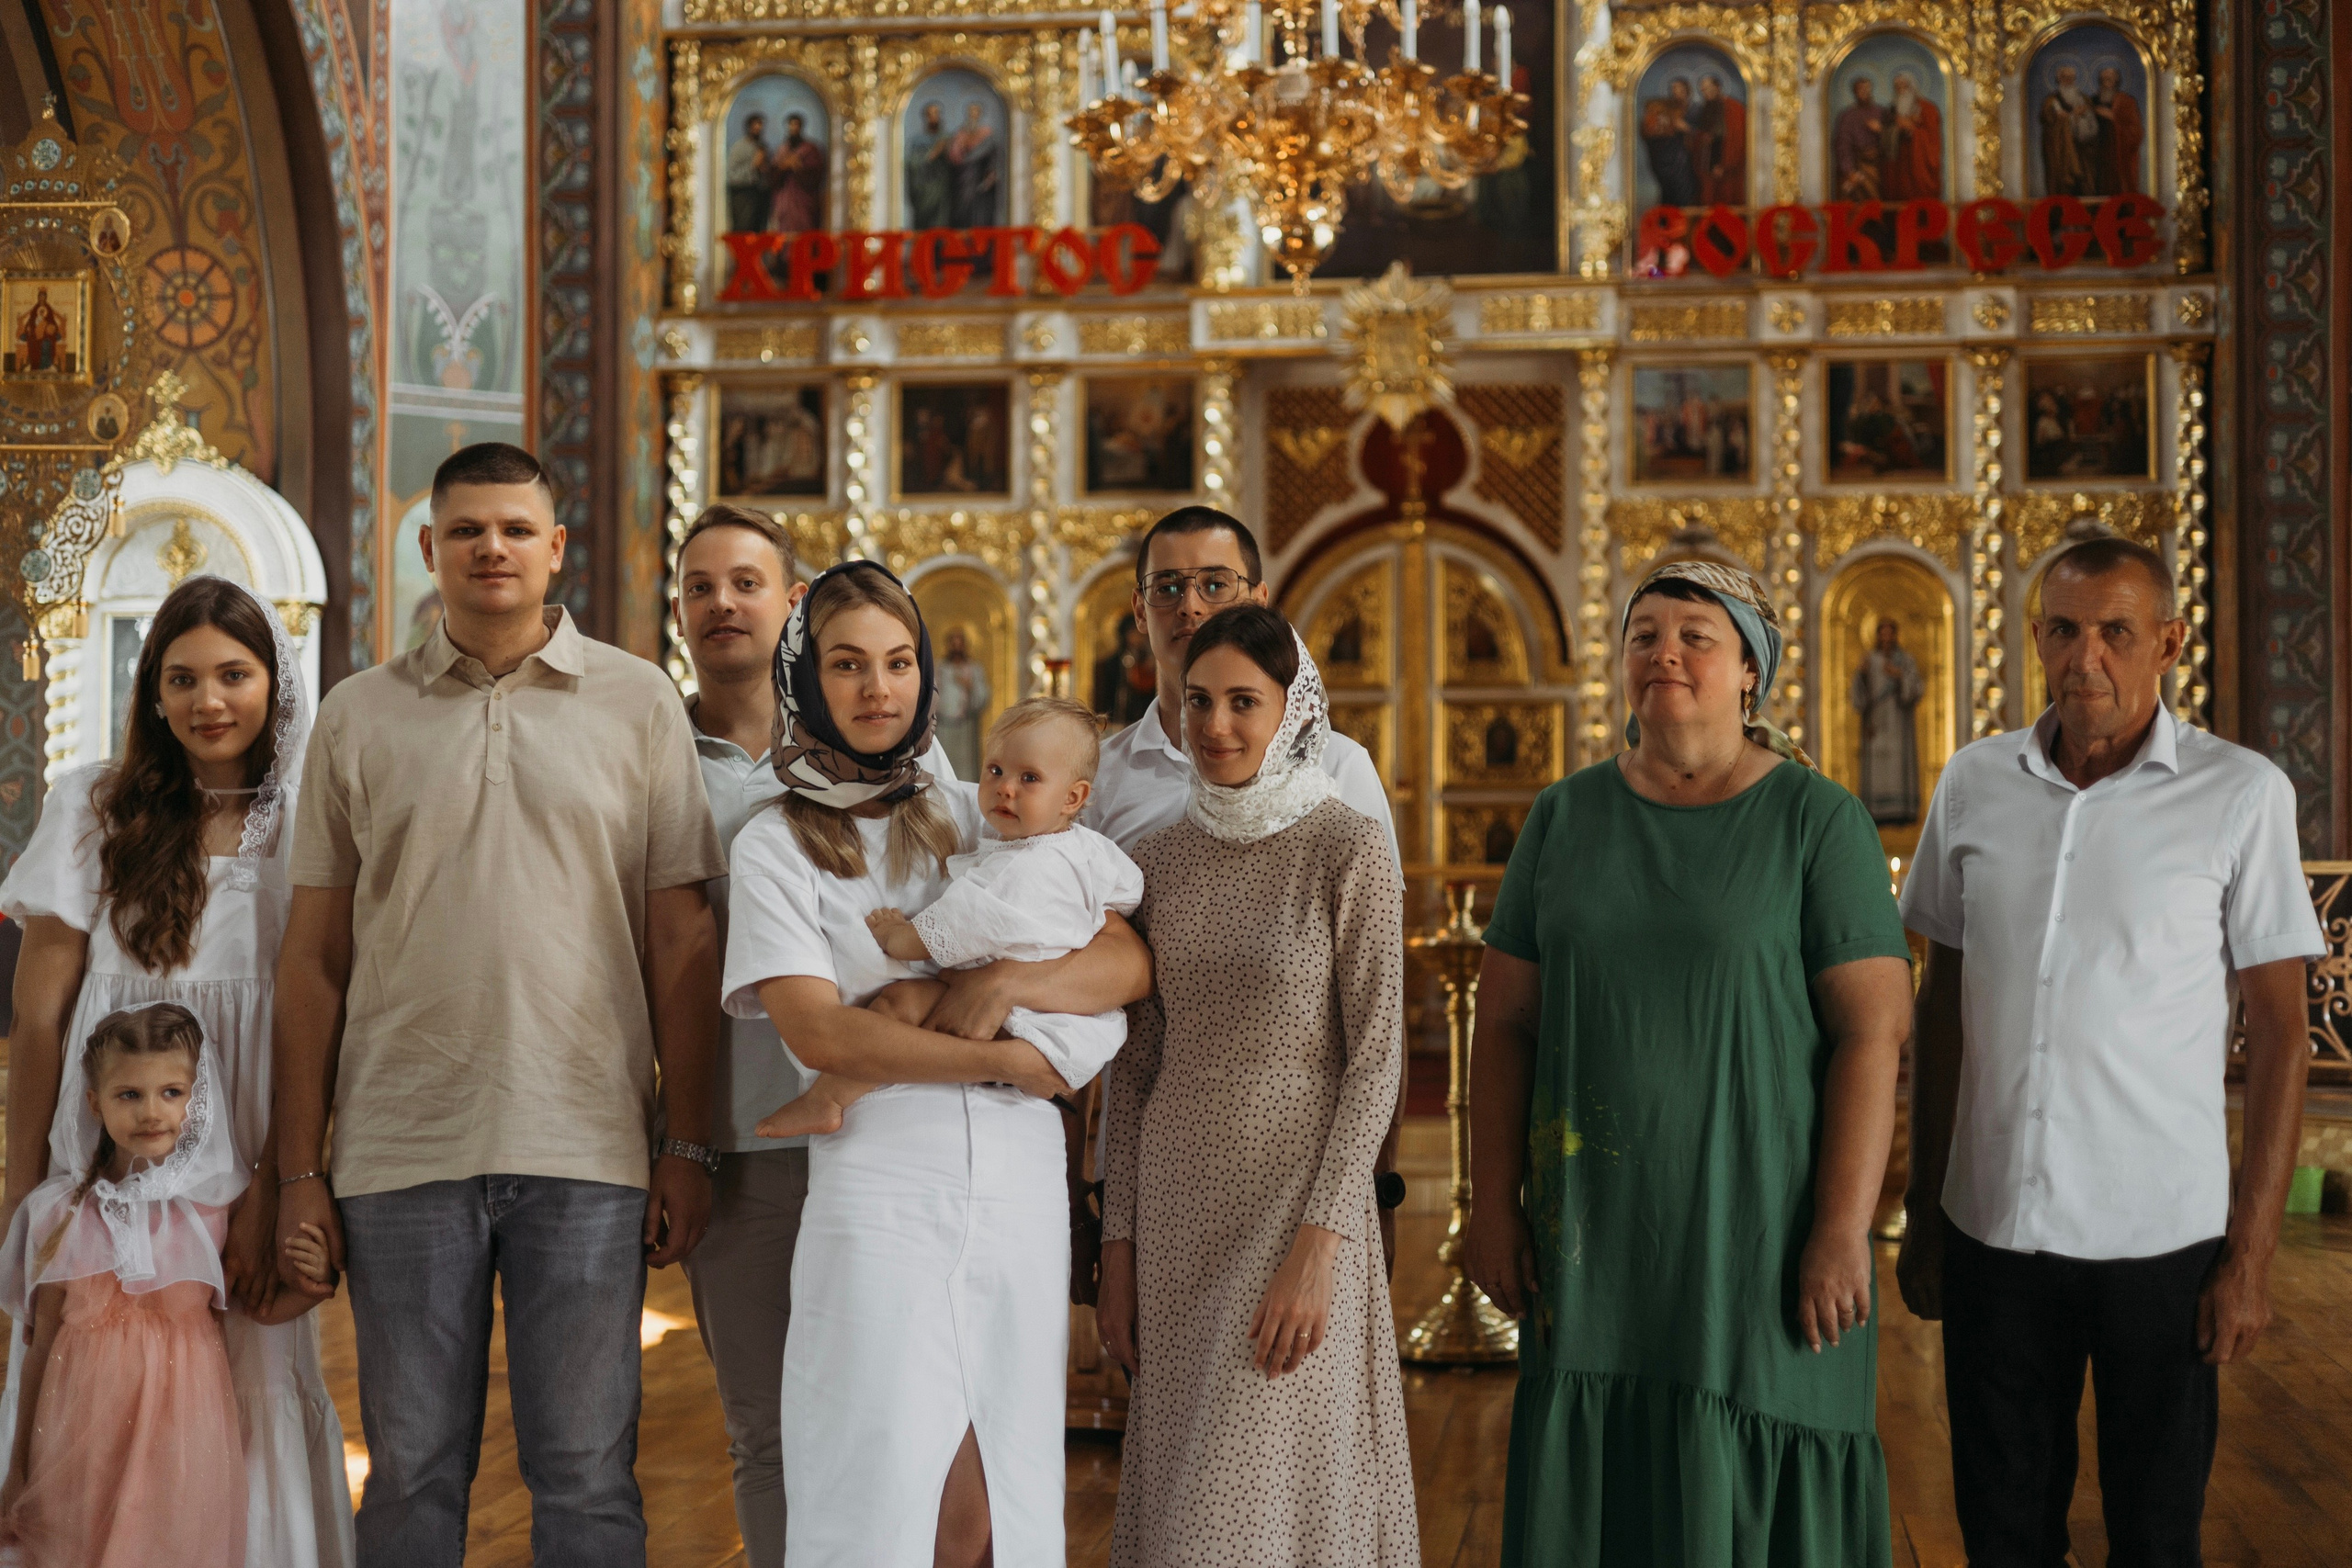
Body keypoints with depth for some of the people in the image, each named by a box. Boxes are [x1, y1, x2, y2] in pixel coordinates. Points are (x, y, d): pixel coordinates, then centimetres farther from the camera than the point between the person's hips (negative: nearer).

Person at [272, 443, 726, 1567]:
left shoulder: (639, 704, 6)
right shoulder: (357, 718, 9)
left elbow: (683, 941, 5)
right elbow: (313, 957, 8)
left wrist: (688, 1146, -2)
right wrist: (298, 1172, 3)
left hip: (586, 1149, -1)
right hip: (401, 1149, 1)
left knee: (585, 1475, 4)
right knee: (411, 1473, 7)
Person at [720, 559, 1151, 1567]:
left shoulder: (982, 816, 14)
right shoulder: (775, 847, 5)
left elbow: (1131, 964, 7)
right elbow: (819, 1034, -7)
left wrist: (1007, 986, -11)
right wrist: (1005, 1062, -6)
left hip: (1019, 1186, 3)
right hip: (877, 1191, -3)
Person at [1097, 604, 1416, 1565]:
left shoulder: (1348, 850, -8)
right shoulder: (1161, 859, 8)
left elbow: (1376, 1058, -10)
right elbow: (1139, 1062, 10)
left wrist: (1318, 1246, -17)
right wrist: (1120, 1246, 6)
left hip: (1297, 1203, -5)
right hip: (1176, 1210, 5)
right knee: (1185, 1488, 10)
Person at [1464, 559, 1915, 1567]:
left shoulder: (1817, 821, -3)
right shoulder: (1566, 816, 8)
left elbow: (1872, 1032, -8)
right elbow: (1505, 1023, 8)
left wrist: (1843, 1228, -14)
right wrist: (1494, 1205, 2)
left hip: (1758, 1219, -3)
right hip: (1593, 1234, 3)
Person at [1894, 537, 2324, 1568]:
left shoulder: (2239, 796, -5)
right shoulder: (1974, 786, 4)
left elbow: (2279, 1029, -3)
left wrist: (2252, 1254, -7)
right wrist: (1923, 1213, 11)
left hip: (2161, 1242, -3)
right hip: (1996, 1229, 3)